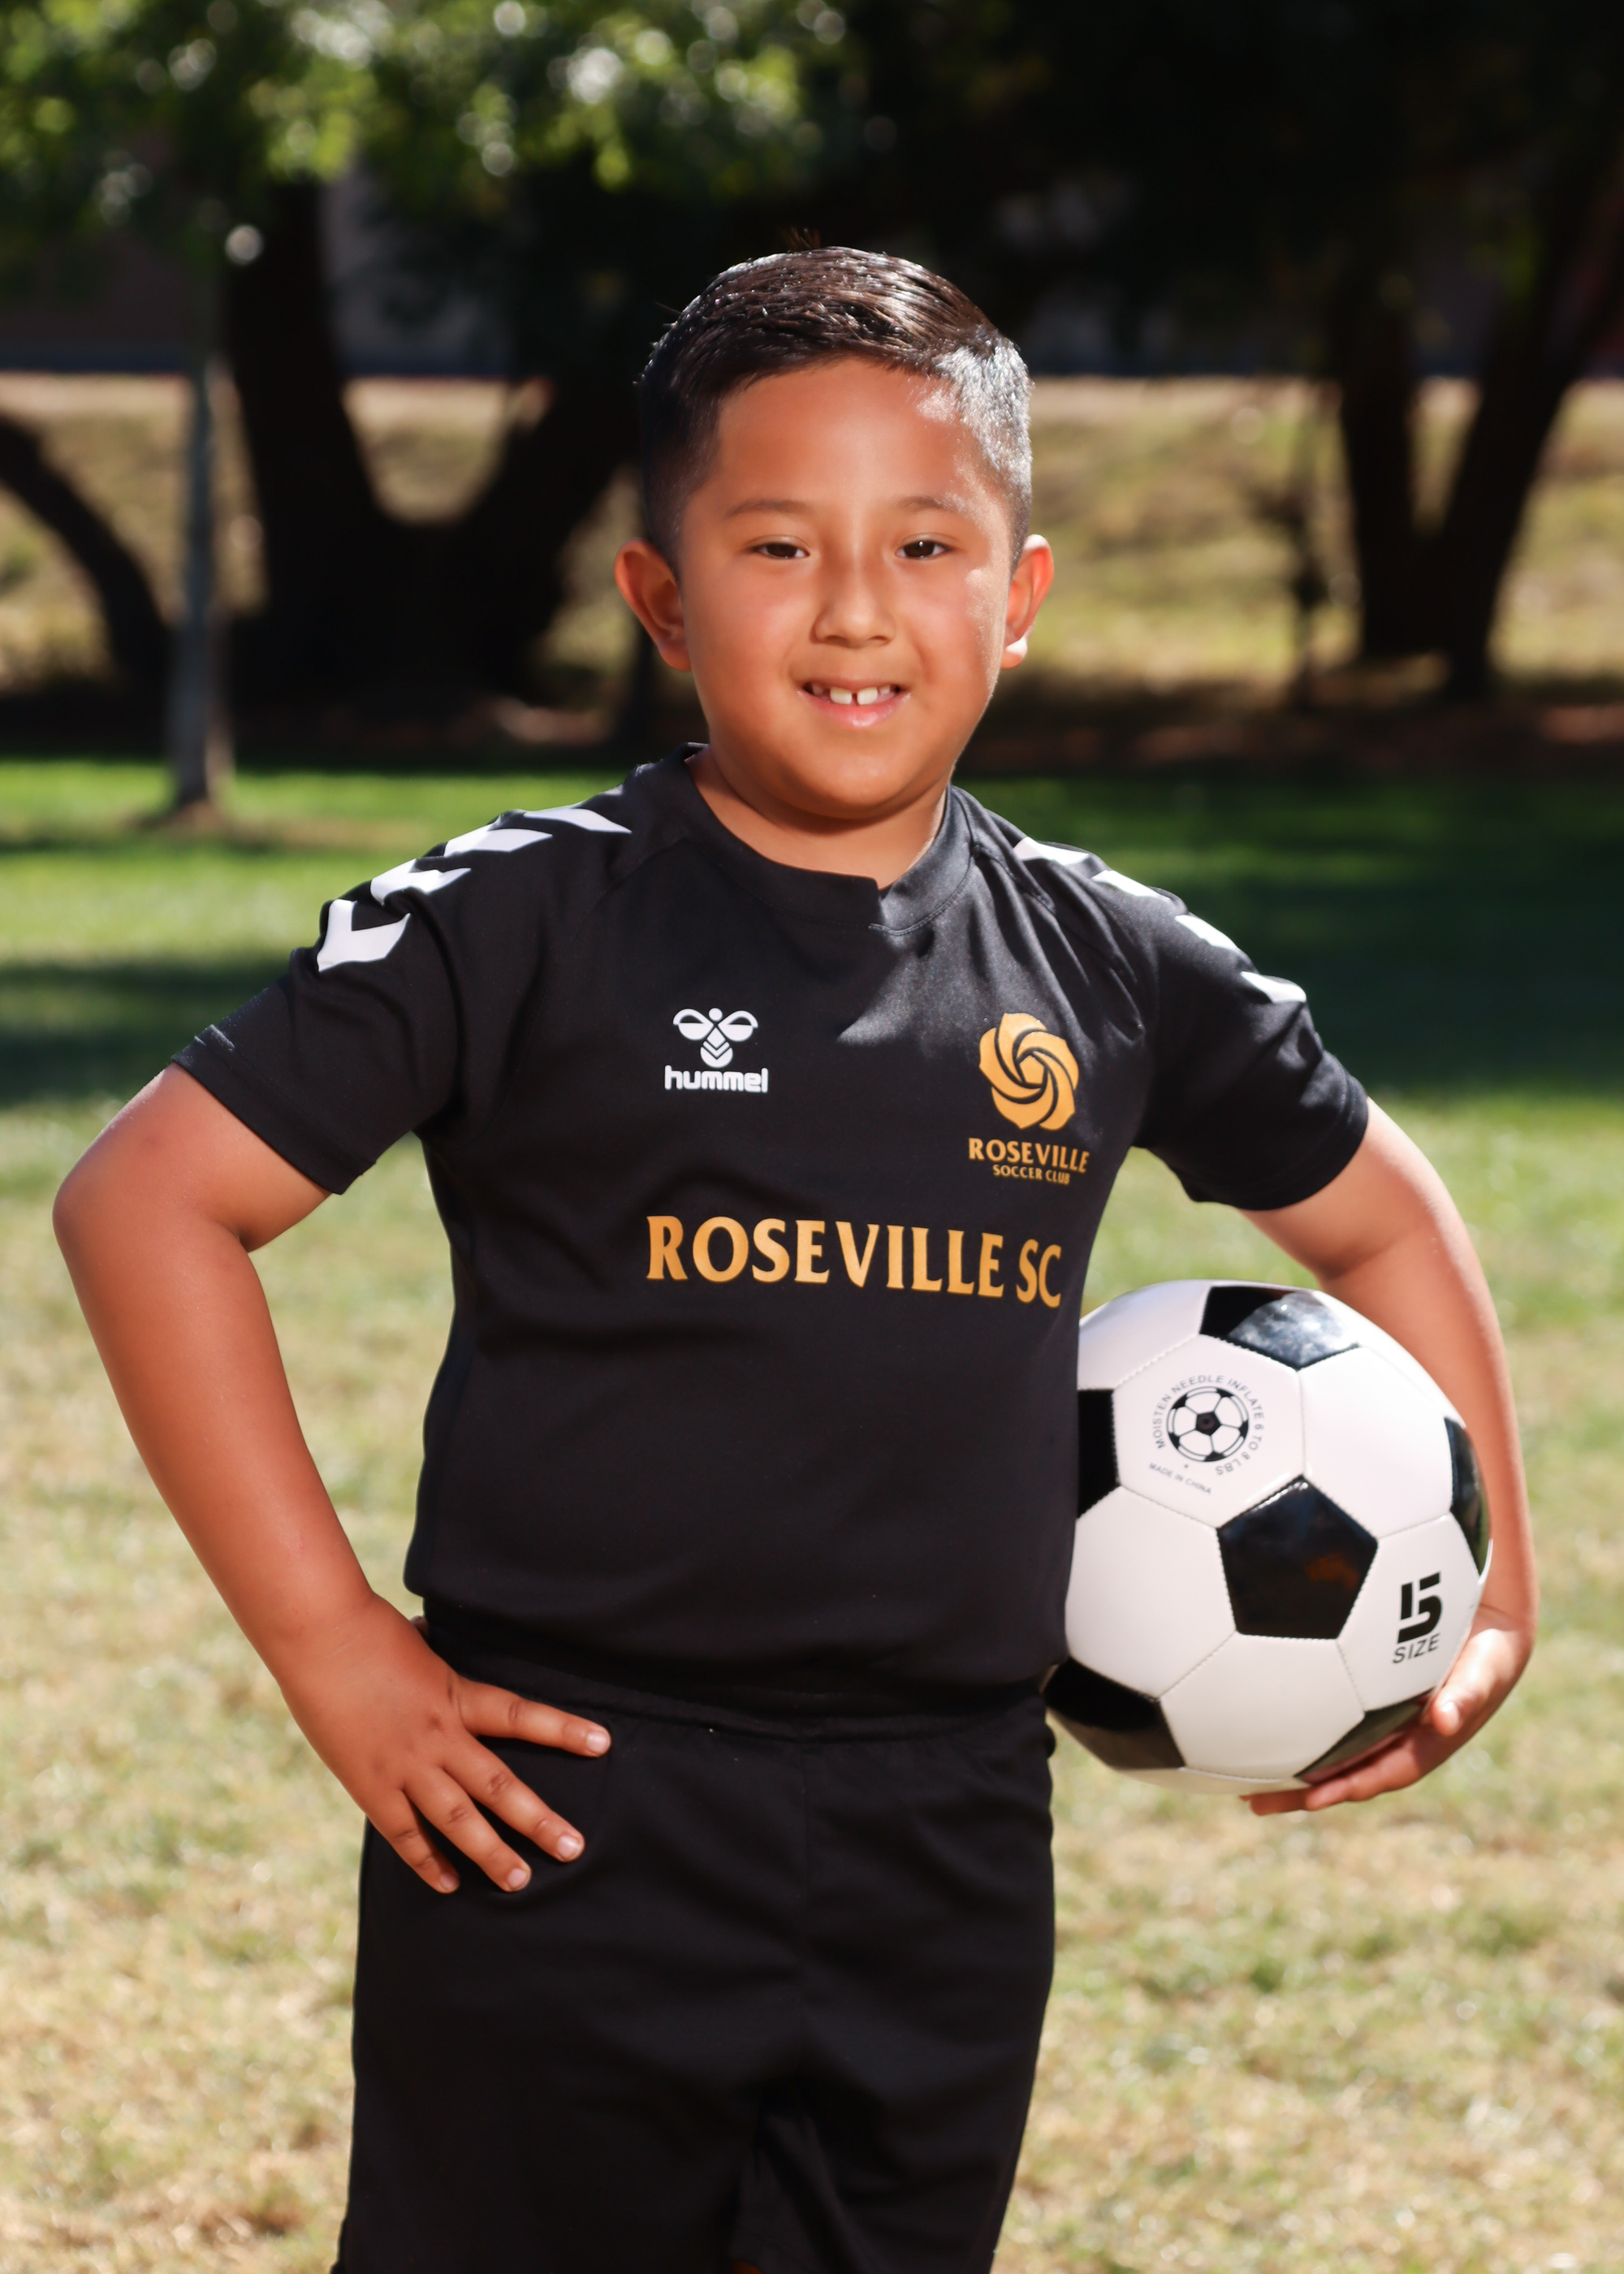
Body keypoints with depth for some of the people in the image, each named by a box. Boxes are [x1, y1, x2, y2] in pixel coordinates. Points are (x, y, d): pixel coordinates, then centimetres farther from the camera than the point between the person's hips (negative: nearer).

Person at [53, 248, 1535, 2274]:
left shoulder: (1108, 972, 6)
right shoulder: (530, 927, -6)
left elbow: (1376, 1218, 23)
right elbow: (148, 1199, -7)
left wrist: (1484, 1591, 14)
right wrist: (329, 1644, -10)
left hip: (947, 1870, 4)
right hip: (568, 1832, -4)